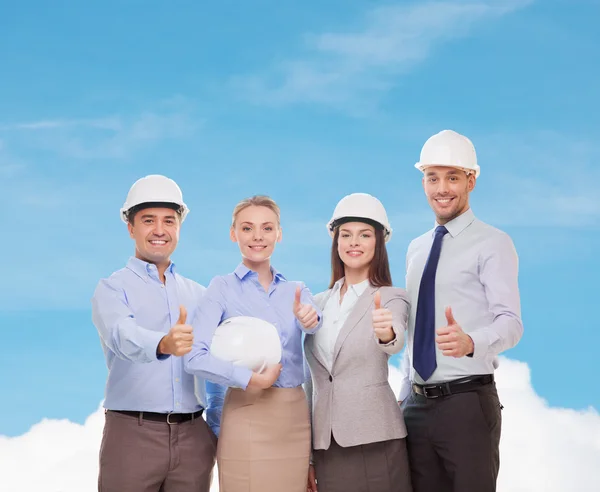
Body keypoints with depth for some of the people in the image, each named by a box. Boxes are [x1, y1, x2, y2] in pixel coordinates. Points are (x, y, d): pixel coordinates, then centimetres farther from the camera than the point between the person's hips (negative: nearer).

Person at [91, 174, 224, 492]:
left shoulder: (198, 295, 14)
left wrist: (219, 429, 8)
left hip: (193, 437, 4)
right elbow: (123, 336, -22)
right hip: (132, 434, -4)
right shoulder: (112, 289, -1)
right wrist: (163, 344, -42)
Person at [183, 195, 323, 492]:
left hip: (296, 417, 4)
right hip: (248, 417, -4)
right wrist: (251, 379, -20)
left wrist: (310, 319, -33)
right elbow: (195, 357, -13)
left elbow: (317, 327, -11)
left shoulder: (296, 291, 11)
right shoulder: (223, 288, -1)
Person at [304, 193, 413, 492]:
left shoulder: (392, 298, -2)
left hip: (375, 440, -4)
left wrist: (387, 333, -47)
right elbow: (312, 379, 14)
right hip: (325, 443, 4)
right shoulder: (319, 303, 11)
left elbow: (396, 342, -24)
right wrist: (306, 454, 12)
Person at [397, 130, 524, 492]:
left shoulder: (493, 243, -5)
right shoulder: (416, 249, 16)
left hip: (468, 402, -6)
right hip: (417, 405, 6)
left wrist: (470, 342, -36)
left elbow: (511, 322, -17)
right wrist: (405, 394, 16)